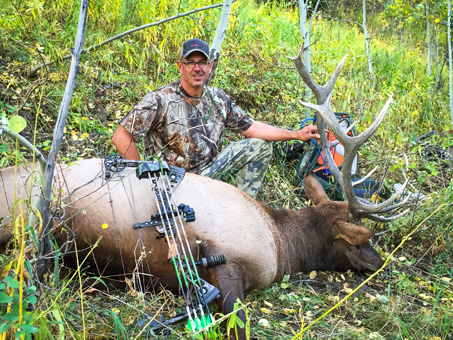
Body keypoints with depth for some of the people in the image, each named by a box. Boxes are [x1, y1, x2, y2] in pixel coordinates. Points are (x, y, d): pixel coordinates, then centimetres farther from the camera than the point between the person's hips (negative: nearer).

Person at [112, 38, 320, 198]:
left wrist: (297, 134, 1)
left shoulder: (218, 99, 3)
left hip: (209, 170, 7)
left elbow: (250, 128, 6)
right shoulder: (160, 101, -16)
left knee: (260, 146, 1)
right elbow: (121, 137, -16)